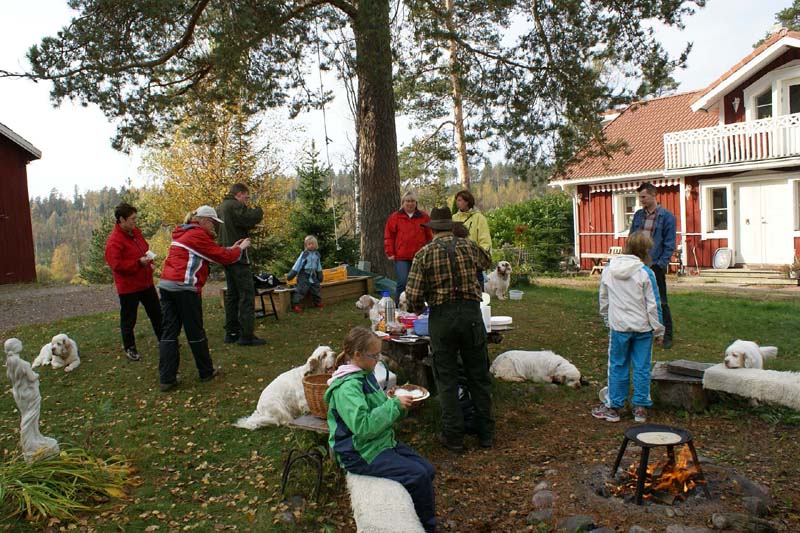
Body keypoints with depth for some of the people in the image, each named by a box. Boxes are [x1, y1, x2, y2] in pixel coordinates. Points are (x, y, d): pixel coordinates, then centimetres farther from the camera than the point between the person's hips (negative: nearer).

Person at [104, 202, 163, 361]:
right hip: (128, 287, -8)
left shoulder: (135, 232, 6)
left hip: (146, 282, 8)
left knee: (156, 313, 17)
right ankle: (129, 348, 23)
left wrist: (149, 259, 5)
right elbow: (116, 265, -26)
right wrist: (139, 262, -27)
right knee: (128, 319, 7)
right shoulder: (114, 241, -20)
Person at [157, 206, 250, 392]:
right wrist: (240, 248, 11)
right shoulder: (199, 235, -7)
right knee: (195, 332, 4)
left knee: (169, 332, 5)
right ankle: (206, 372, 17)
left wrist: (231, 248, 22)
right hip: (185, 287, -8)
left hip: (166, 284, 9)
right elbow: (223, 257, -5)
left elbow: (213, 252, 21)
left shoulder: (182, 234, 21)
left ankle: (167, 378, 4)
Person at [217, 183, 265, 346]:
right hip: (237, 255, -10)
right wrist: (258, 210, -5)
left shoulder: (221, 207, 17)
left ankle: (231, 332, 18)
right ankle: (247, 335, -9)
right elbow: (251, 218, -25)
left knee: (232, 294, 14)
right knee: (247, 294, -8)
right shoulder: (235, 206, -14)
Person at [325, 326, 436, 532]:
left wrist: (398, 404, -4)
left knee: (428, 470, 1)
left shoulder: (365, 375, 8)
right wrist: (394, 404, -24)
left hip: (381, 443, 9)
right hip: (361, 454, -9)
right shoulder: (347, 387, -22)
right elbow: (363, 426, -31)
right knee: (418, 476, -17)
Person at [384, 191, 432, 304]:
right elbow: (388, 236, 4)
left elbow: (429, 236, 10)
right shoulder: (395, 217, 6)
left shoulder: (424, 217, 9)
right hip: (401, 257, -2)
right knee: (402, 283, -9)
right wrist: (390, 253, -2)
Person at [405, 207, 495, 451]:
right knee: (479, 376, 13)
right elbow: (486, 262, 26)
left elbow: (413, 295, -9)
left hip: (441, 316, -2)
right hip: (471, 313, 2)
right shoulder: (468, 246, 3)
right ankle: (486, 433, 23)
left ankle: (453, 436, 15)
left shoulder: (424, 253, -4)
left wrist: (417, 308, 12)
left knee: (447, 378, 9)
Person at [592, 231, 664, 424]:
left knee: (617, 367, 10)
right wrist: (658, 330, 2)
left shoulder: (608, 270, 1)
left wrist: (607, 320, 23)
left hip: (618, 327, 2)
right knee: (641, 368, 9)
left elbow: (603, 300, 10)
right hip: (642, 328, -2)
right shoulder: (646, 273, -11)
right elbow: (653, 305, -7)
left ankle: (613, 407, 16)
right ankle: (640, 407, 16)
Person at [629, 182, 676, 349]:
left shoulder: (666, 216, -5)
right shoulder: (638, 215, 8)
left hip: (655, 265, -4)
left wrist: (661, 263, -13)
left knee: (661, 302, 4)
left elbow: (669, 244, -6)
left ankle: (667, 336, 14)